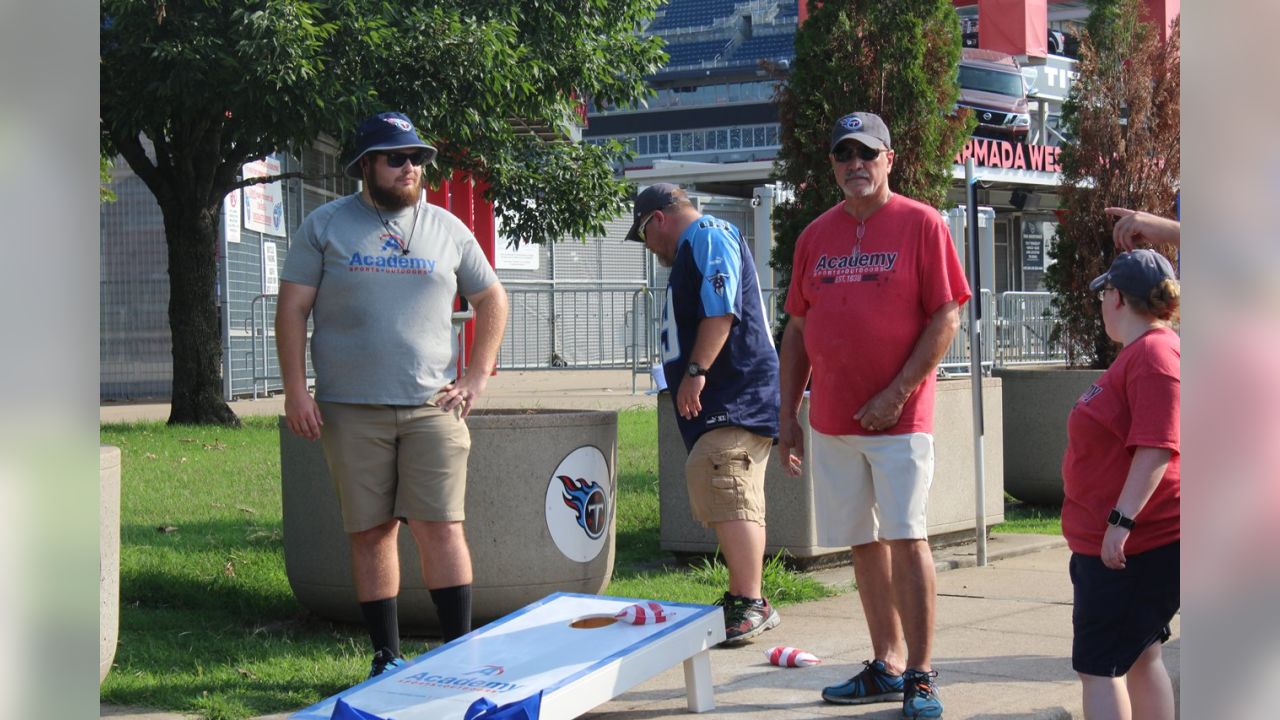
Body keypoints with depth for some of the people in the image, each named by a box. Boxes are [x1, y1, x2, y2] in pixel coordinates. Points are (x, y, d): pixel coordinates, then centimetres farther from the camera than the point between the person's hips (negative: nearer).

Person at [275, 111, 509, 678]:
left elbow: (492, 300, 19)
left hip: (432, 407, 1)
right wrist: (295, 390, -5)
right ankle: (387, 657, 12)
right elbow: (292, 307, 4)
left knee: (441, 528, -6)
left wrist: (476, 378, 9)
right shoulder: (326, 226, 6)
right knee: (370, 532, 3)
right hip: (352, 411, 0)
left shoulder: (447, 230, 11)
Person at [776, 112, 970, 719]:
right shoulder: (815, 235, 11)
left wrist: (898, 392, -14)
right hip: (831, 419, 5)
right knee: (863, 542, 10)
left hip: (899, 417, -5)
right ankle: (887, 664, 20)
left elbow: (947, 316, -7)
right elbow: (798, 329, 15)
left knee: (906, 538, -9)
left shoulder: (921, 223, -3)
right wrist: (787, 416, 11)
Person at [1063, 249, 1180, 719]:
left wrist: (1121, 520, -28)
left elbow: (1156, 447, -27)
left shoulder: (1154, 354, -19)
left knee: (1097, 665, -9)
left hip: (1134, 546, -11)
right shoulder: (1139, 352, 15)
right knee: (1139, 657, 16)